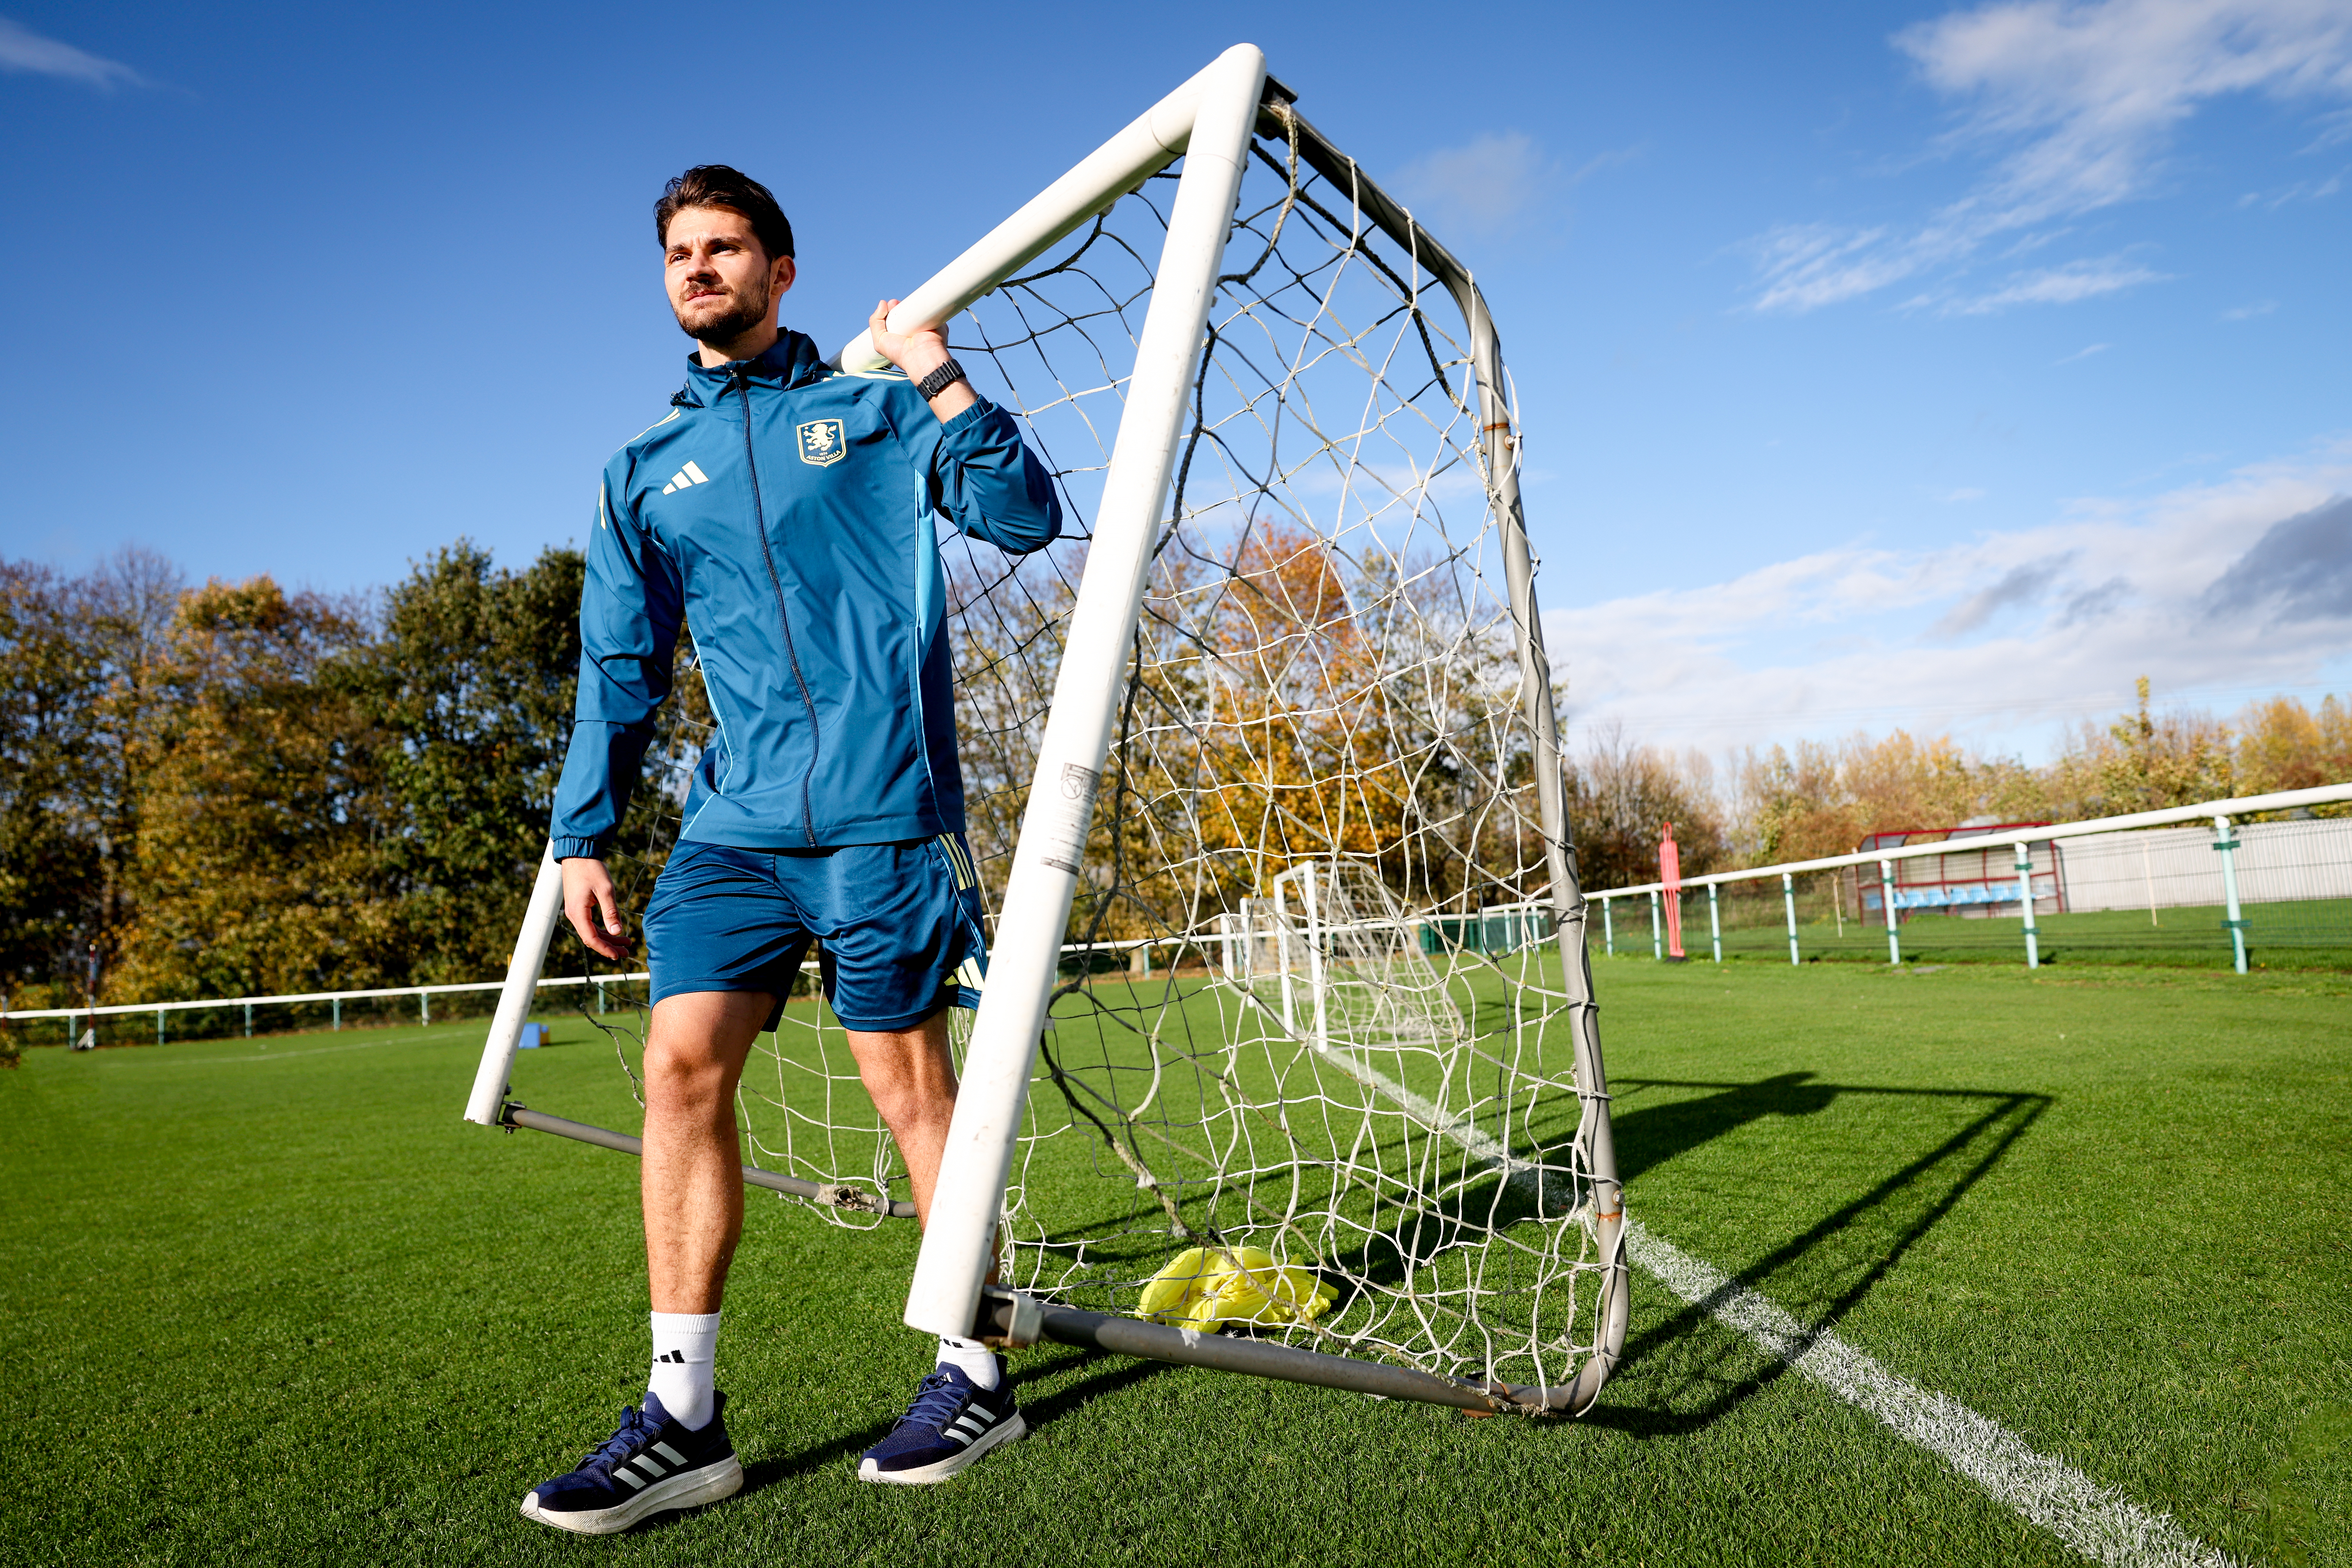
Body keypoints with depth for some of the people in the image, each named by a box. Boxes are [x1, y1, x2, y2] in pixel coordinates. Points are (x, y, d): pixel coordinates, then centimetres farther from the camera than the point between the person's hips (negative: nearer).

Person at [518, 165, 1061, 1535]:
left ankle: (977, 1375, 17)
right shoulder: (644, 473, 18)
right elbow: (620, 667, 18)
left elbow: (1026, 517, 2)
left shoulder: (870, 405, 10)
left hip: (882, 808, -4)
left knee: (909, 1082, 0)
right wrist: (583, 834, 12)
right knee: (682, 1063, -6)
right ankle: (683, 1417, 6)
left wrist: (938, 377, -4)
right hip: (734, 822, 4)